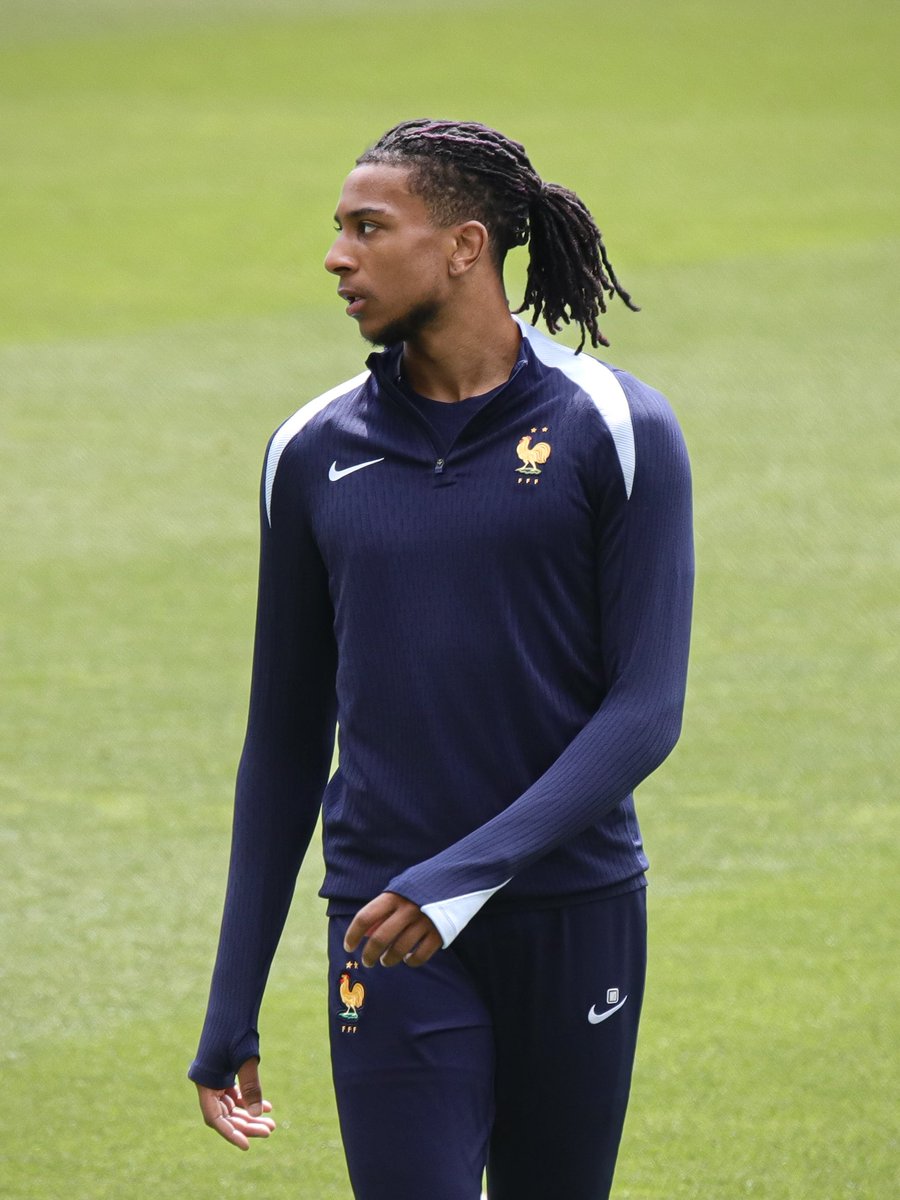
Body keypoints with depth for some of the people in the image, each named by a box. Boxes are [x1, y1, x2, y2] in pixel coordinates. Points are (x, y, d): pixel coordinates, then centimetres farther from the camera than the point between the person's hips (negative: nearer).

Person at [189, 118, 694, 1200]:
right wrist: (230, 1013, 10)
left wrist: (471, 871, -21)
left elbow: (647, 709, -9)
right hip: (386, 935, 1)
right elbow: (285, 742, 12)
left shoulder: (616, 431, -3)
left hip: (575, 917, -1)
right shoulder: (315, 453, 6)